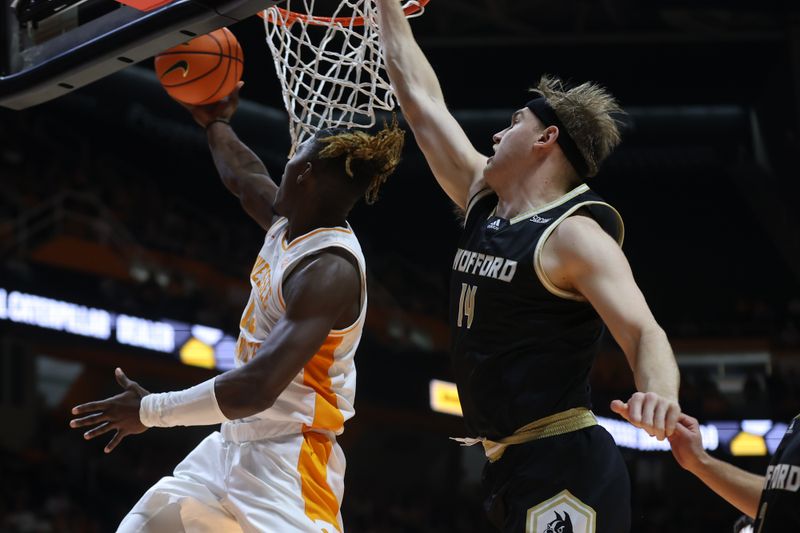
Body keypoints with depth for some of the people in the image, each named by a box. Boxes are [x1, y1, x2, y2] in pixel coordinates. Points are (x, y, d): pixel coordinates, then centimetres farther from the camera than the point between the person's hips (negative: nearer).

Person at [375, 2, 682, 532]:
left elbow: (645, 333, -23)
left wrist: (659, 392, -45)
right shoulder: (484, 202, 12)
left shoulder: (576, 236, -12)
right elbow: (421, 99, 19)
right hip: (511, 468, 9)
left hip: (565, 473, -9)